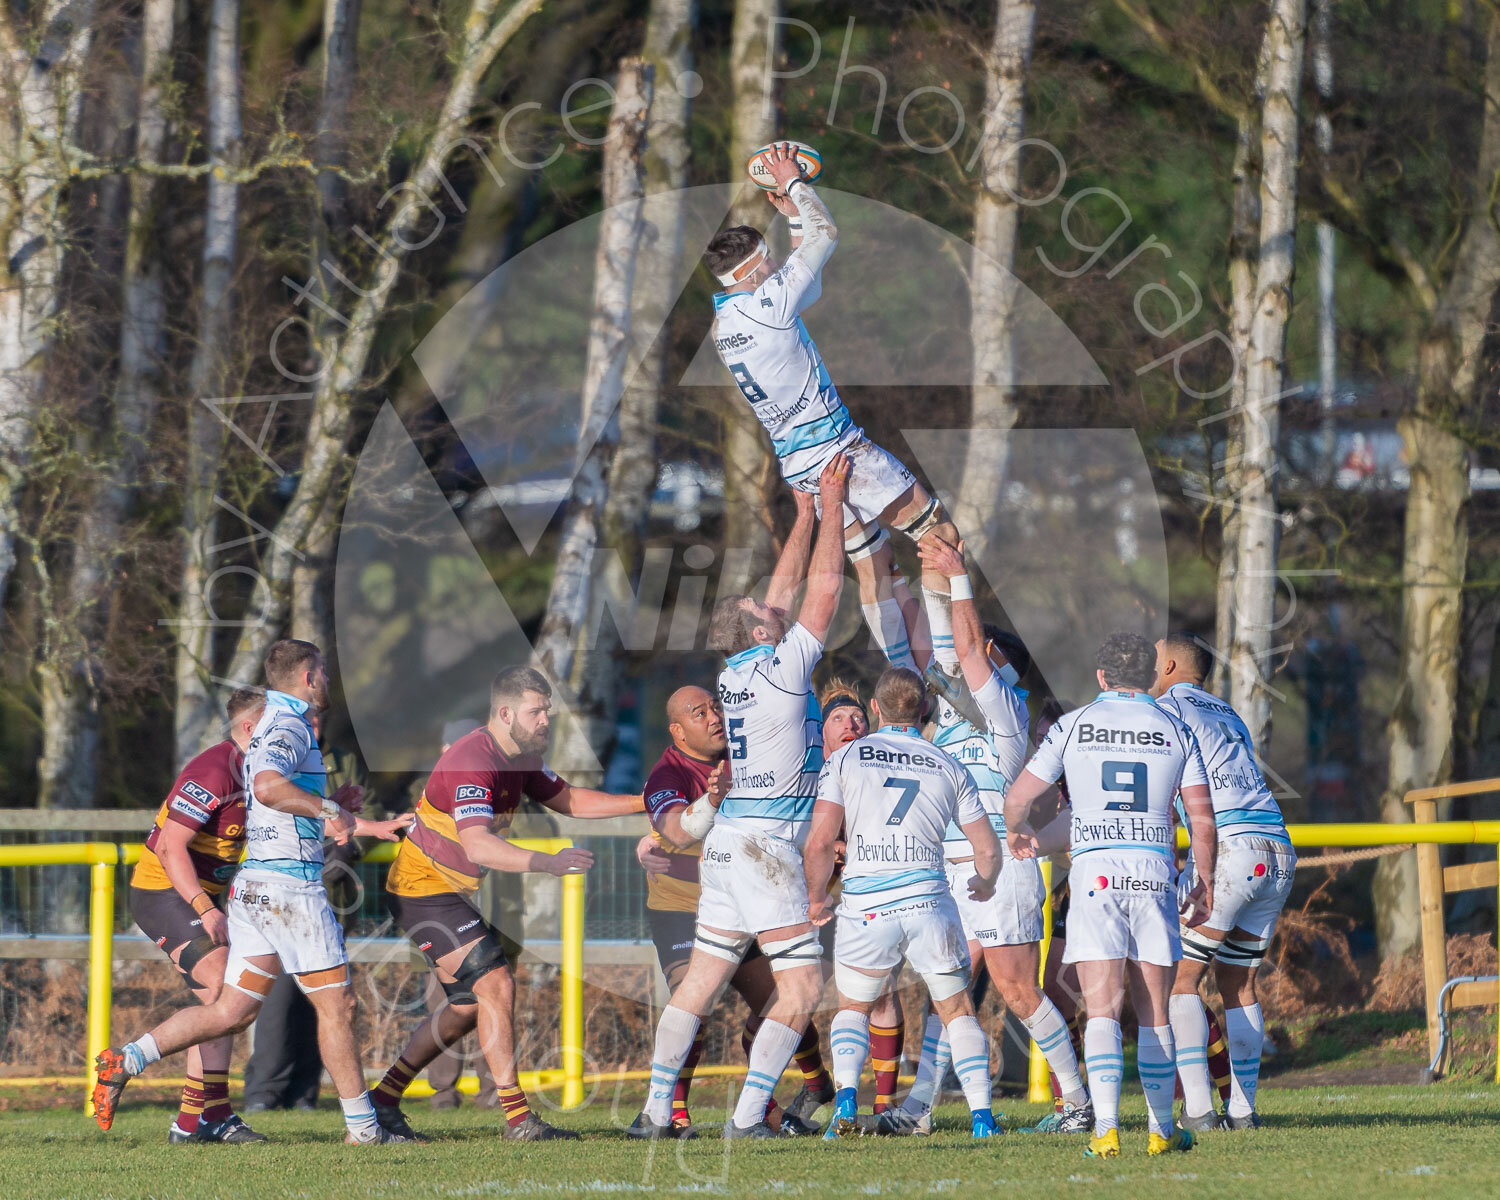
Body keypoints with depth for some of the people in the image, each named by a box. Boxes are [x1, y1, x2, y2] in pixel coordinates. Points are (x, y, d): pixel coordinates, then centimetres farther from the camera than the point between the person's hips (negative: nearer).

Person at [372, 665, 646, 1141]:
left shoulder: (519, 757, 4)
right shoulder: (473, 762, -27)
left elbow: (568, 799, 17)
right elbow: (477, 844, -40)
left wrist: (644, 803, 7)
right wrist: (547, 862, -51)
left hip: (455, 891, 10)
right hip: (424, 888, -10)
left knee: (468, 1005, 13)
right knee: (497, 985, -17)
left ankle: (383, 1101, 21)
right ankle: (517, 1118, -17)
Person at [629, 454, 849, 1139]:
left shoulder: (737, 672, 10)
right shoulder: (782, 667, -11)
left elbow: (789, 585, 21)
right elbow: (824, 589, -6)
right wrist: (831, 504, 0)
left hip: (727, 840, 8)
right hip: (766, 844, -8)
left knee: (700, 981, 9)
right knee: (801, 988, -6)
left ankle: (657, 1110, 8)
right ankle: (748, 1118, -14)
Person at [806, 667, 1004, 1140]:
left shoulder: (845, 759, 3)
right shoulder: (949, 768, 9)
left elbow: (820, 842, -5)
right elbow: (988, 849, 11)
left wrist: (816, 897, 12)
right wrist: (983, 883, 33)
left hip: (865, 910, 0)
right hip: (930, 904, 1)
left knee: (852, 1009, 21)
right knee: (958, 1013, 17)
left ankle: (846, 1097, -3)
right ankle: (981, 1115, 3)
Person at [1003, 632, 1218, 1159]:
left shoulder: (1074, 725, 6)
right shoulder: (1176, 731, 9)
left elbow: (1019, 796, 8)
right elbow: (1201, 818, 6)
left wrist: (1017, 831, 31)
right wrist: (1205, 883, 18)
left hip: (1095, 872, -1)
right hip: (1154, 872, 1)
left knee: (1102, 1010, -6)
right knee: (1154, 1012, 10)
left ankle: (1106, 1126, -20)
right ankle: (1161, 1130, 12)